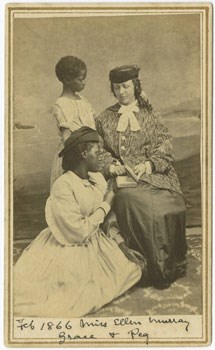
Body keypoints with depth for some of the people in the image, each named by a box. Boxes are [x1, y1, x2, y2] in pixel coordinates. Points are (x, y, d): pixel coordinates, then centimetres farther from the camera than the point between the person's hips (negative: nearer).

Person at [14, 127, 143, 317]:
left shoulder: (98, 178, 2)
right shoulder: (63, 185, -22)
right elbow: (78, 232, -23)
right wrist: (105, 206, -16)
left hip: (98, 243, 8)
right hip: (72, 250, -7)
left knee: (133, 266, -2)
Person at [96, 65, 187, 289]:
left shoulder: (150, 116, 12)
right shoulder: (104, 119, 14)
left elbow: (165, 150, 5)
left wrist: (148, 164, -14)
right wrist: (109, 166, -10)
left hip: (151, 174, 1)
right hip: (121, 177, 0)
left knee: (172, 206, -28)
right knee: (134, 204, -32)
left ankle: (172, 265, -9)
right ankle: (157, 268, -19)